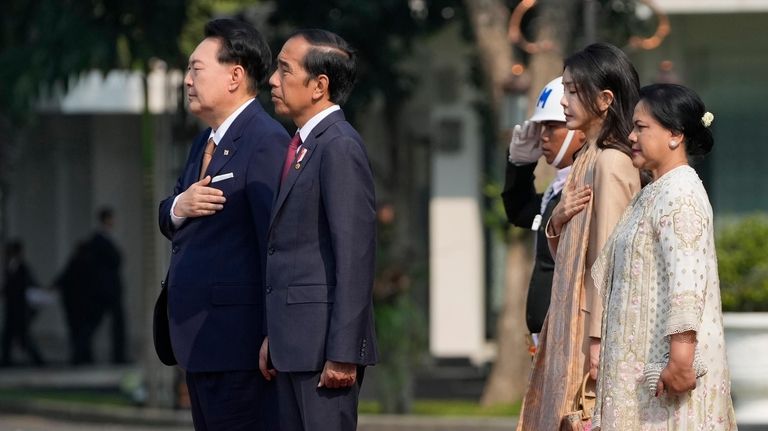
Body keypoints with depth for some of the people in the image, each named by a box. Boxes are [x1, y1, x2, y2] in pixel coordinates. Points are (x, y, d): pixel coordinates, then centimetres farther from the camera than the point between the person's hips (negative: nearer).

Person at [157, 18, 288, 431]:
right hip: (198, 335, 10)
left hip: (237, 335, -10)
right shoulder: (205, 143, 19)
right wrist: (178, 207, -4)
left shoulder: (266, 142, -13)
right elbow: (168, 222, 22)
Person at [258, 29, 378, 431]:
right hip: (295, 339, 10)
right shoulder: (302, 145, 16)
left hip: (324, 341, -10)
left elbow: (355, 256, -18)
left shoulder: (340, 147, -13)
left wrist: (343, 354, -21)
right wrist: (273, 337, 16)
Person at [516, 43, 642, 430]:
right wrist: (558, 222, -4)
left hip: (593, 322, -9)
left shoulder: (610, 162, -13)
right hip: (570, 319, 9)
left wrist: (598, 339, -19)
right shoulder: (588, 158, 14)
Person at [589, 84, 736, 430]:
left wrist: (680, 359, -27)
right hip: (647, 360, 10)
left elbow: (686, 283, -22)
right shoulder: (654, 194, 17)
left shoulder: (680, 195, -13)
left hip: (666, 362, -10)